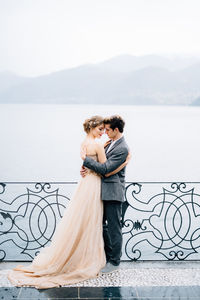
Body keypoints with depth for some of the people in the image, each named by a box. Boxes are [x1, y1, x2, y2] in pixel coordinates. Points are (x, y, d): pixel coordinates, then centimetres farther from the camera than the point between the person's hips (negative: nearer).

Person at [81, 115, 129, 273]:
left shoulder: (122, 149, -17)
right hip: (103, 191, 9)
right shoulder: (110, 143, 12)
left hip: (113, 192, -9)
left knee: (114, 227, 1)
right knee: (102, 224, 17)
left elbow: (105, 168, -21)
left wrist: (86, 159, -14)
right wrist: (85, 167, 0)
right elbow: (99, 160, 20)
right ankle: (107, 256, 30)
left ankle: (114, 261, 12)